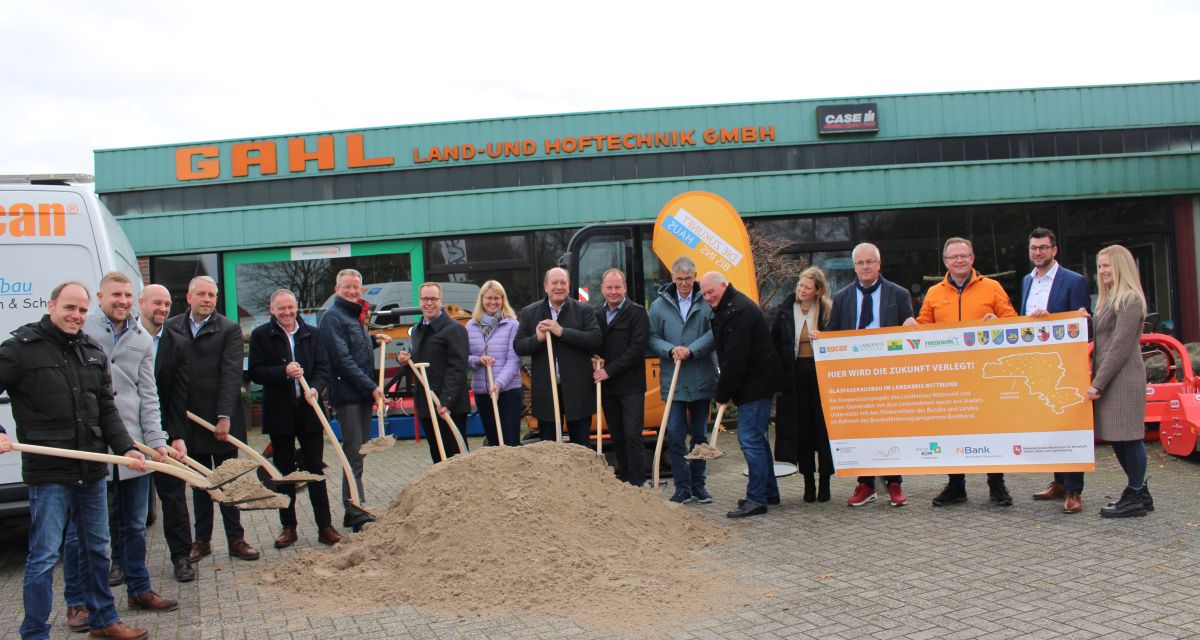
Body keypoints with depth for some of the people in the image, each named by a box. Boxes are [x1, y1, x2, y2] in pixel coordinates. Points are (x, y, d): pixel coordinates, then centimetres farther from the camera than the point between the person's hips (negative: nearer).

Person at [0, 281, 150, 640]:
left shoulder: (93, 352, 11)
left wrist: (125, 448, 1)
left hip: (92, 470, 6)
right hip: (48, 472, -6)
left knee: (98, 549, 16)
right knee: (44, 556, -1)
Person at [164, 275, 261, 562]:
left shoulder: (229, 329, -4)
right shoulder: (171, 328, 3)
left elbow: (231, 375, -10)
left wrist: (225, 417, -17)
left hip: (221, 419, -2)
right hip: (187, 419, 3)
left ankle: (236, 539, 13)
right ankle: (202, 539, 22)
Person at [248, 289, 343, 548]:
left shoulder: (311, 334, 6)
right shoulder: (261, 335, 0)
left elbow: (323, 367, 2)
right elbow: (255, 372, -6)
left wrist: (315, 388, -18)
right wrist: (284, 372, -21)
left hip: (309, 410, 1)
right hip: (279, 413, -1)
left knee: (316, 469, 4)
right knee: (284, 472, 9)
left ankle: (325, 526, 8)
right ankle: (288, 527, 19)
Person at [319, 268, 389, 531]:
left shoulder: (357, 316, 18)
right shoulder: (333, 317, -9)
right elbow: (343, 359, -17)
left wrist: (374, 340, 14)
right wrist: (372, 386, -19)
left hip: (364, 394, 9)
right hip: (347, 394, -9)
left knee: (358, 455, 11)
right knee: (354, 455, -10)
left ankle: (354, 513, 17)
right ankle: (356, 514, -9)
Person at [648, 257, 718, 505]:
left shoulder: (707, 302, -2)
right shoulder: (659, 305, 4)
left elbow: (714, 333, -9)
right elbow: (652, 338, 3)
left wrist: (691, 350, -19)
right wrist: (671, 350, -14)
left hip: (702, 380, 0)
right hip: (672, 380, 0)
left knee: (700, 435, 12)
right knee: (675, 435, -2)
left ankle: (698, 484, 24)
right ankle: (682, 488, 7)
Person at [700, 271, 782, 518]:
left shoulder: (739, 310, -19)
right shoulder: (728, 308, 15)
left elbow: (735, 359, -22)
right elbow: (727, 355, 19)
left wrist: (722, 394, -16)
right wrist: (723, 393, 14)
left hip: (756, 384, -11)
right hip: (753, 384, 11)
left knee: (750, 439, -10)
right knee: (755, 437, 16)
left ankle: (757, 500, -6)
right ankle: (769, 492, 26)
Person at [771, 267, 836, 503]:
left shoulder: (828, 311, 0)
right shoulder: (785, 311, 4)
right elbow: (774, 345, 7)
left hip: (822, 375, -1)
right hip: (795, 377, 1)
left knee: (824, 429, 2)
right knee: (802, 431, 4)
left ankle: (825, 482, 12)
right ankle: (809, 483, 13)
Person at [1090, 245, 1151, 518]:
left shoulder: (1130, 300, -10)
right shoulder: (1109, 299, 20)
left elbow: (1120, 346, -16)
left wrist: (1098, 382, -16)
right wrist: (1096, 379, 11)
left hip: (1123, 379, -9)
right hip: (1107, 378, 9)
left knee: (1128, 437, -3)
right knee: (1117, 437, 12)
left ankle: (1135, 498, 4)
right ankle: (1139, 492, 21)